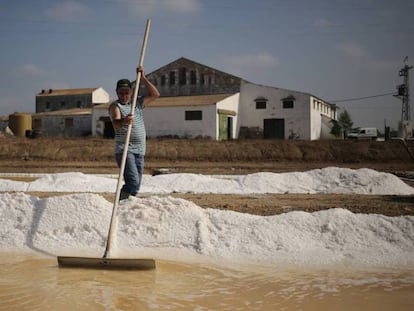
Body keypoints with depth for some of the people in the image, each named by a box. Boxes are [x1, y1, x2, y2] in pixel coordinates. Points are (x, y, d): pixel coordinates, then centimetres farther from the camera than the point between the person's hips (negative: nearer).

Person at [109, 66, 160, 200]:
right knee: (133, 181, -22)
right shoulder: (115, 106, -3)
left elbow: (155, 94, 10)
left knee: (136, 186, 6)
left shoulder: (138, 102, 16)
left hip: (140, 151, 6)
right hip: (124, 150, -6)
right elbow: (116, 123, -22)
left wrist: (143, 78, 2)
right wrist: (124, 121, -46)